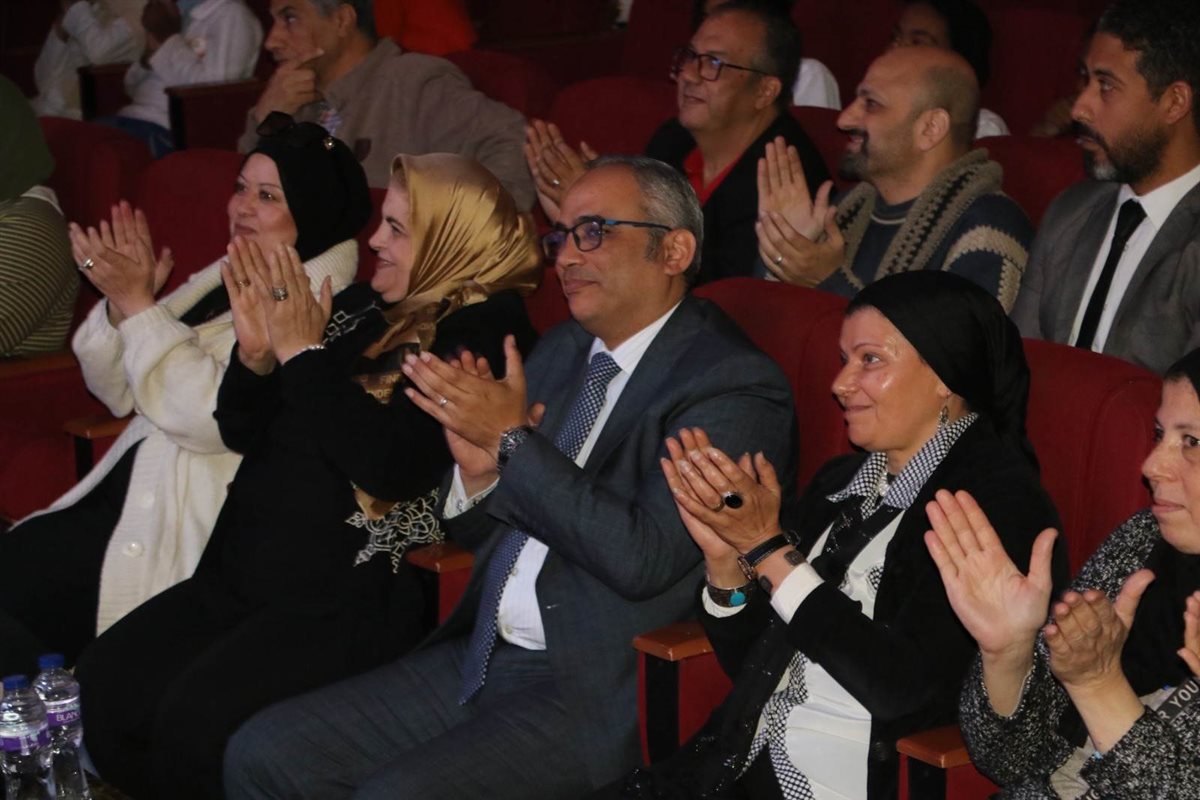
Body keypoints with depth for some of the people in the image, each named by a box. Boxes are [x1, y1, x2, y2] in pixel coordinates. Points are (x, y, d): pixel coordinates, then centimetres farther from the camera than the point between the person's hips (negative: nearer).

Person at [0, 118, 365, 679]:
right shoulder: (223, 280, 12)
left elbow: (213, 416, -24)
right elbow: (118, 393, 15)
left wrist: (138, 303, -19)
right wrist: (121, 303, -4)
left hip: (190, 532, -8)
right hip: (128, 497, 8)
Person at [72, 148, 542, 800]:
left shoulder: (483, 330, -8)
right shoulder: (360, 307, 14)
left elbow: (394, 467, -21)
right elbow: (244, 432, 17)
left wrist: (303, 355, -14)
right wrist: (256, 353, -3)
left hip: (350, 597, -8)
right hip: (244, 570, 8)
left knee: (196, 722, -25)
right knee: (100, 690, -8)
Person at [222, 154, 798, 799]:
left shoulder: (733, 384, -11)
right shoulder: (562, 351, 13)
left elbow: (644, 558, -23)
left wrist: (513, 438, -20)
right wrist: (477, 473, -6)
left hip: (598, 693, -8)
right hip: (479, 659, 8)